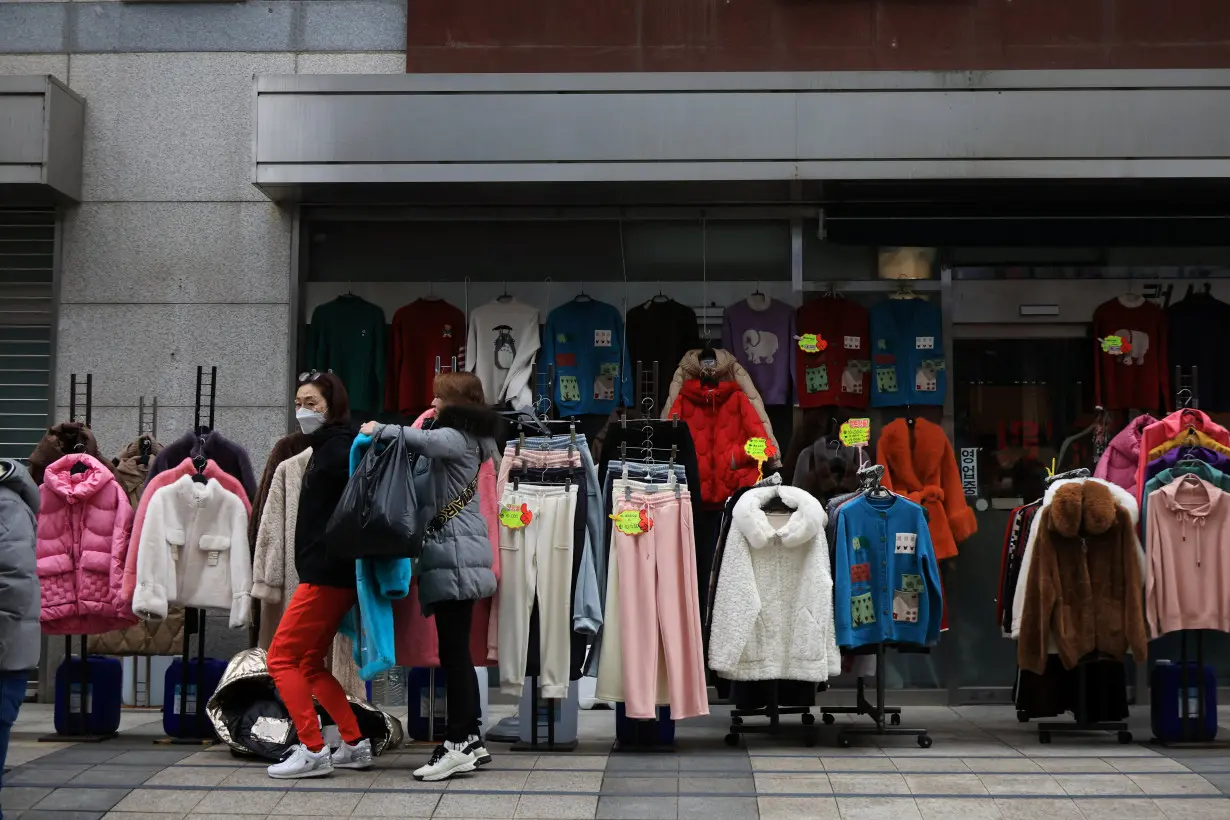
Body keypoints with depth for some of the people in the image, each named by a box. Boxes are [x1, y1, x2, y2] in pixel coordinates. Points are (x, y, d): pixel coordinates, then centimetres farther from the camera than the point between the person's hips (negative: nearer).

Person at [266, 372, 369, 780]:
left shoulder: (337, 447, -11)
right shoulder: (327, 446, 18)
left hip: (327, 573, -10)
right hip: (329, 573, 10)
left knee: (281, 658, -5)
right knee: (310, 664, 15)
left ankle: (313, 751, -4)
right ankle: (355, 745, 17)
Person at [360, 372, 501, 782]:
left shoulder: (455, 438, -7)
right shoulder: (460, 440, 22)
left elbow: (423, 440, -30)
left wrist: (380, 430, -14)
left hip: (455, 556, -10)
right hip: (453, 555, 10)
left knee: (453, 652, -9)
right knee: (456, 652, 11)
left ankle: (458, 744, -8)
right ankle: (470, 740, 15)